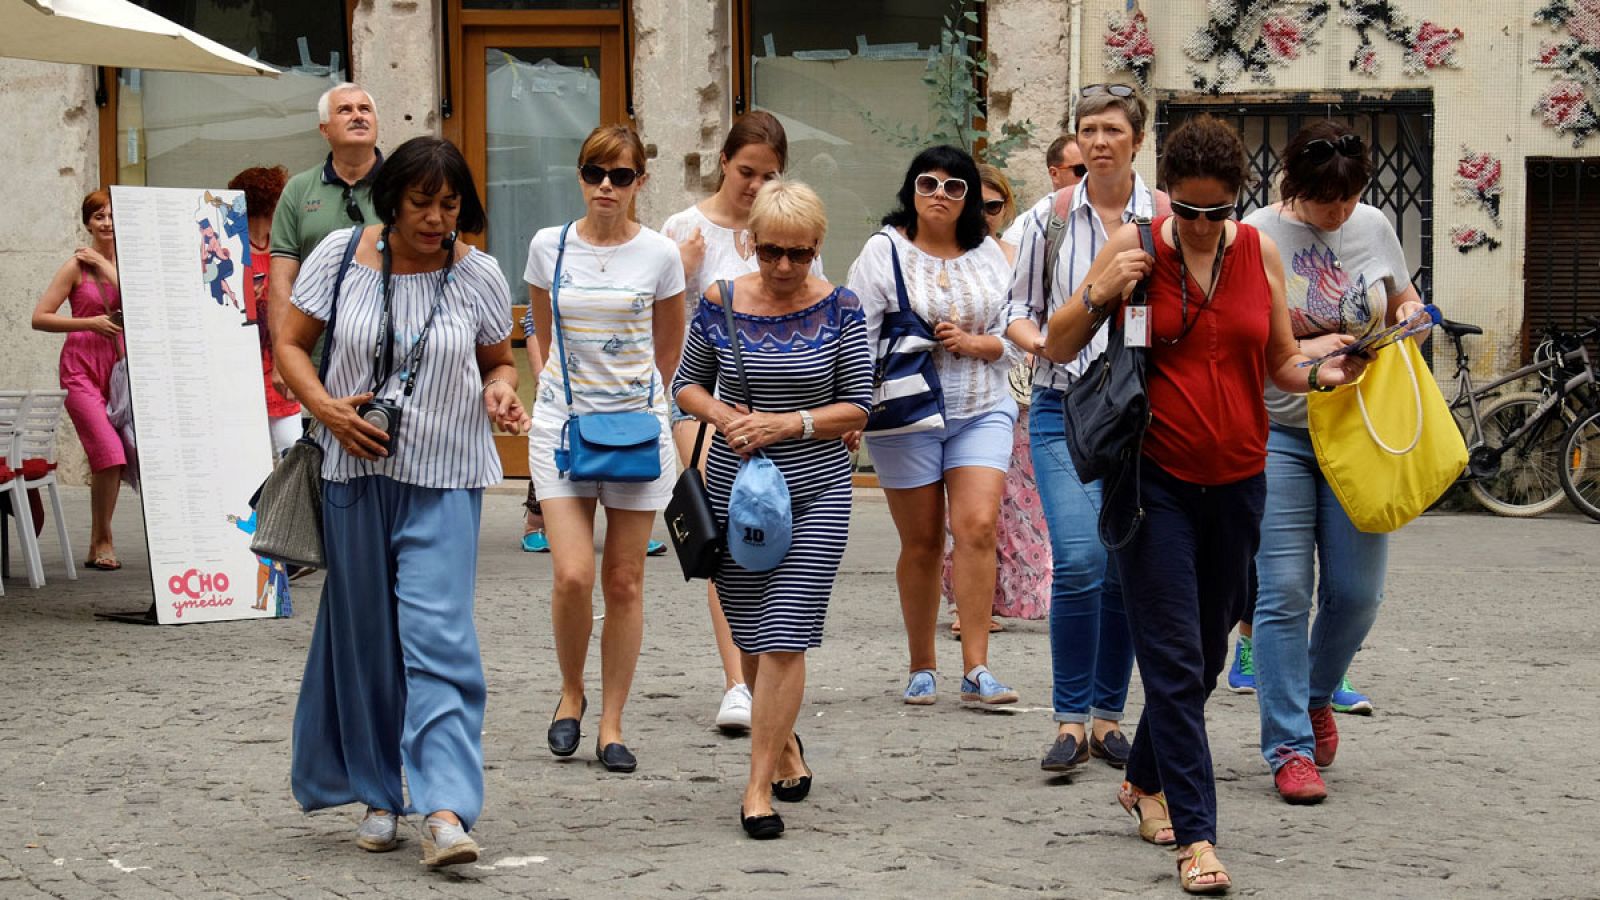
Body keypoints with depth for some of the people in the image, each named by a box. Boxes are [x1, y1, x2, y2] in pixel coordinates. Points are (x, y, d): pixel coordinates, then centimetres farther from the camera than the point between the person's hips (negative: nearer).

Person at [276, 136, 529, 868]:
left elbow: (498, 361, 14)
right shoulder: (341, 256, -1)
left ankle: (446, 809, -20)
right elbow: (290, 343, 5)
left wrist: (501, 394, -9)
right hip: (355, 470, 2)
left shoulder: (477, 274, 0)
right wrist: (327, 408, -12)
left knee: (436, 632, -14)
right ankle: (376, 794, 24)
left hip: (445, 481, -1)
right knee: (364, 635, 9)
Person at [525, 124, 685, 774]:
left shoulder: (660, 254, -1)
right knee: (573, 576, -11)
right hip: (561, 424, 0)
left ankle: (611, 725, 13)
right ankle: (571, 692, 15)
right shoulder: (549, 246, 1)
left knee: (624, 582, 4)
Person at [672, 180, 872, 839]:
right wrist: (725, 417, -9)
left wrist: (787, 423, -15)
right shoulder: (719, 304, 0)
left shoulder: (838, 309, -4)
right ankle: (784, 743, 37)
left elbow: (858, 408, -1)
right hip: (733, 487, 2)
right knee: (751, 636, 11)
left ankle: (760, 785, -6)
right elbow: (688, 384, 12)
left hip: (817, 493, -2)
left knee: (784, 638, -11)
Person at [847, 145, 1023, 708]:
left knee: (978, 526, -13)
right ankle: (922, 668, 18)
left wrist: (972, 342, -9)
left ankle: (976, 669, -11)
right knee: (922, 543, 4)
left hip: (981, 412, 2)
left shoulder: (989, 255, 9)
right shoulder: (885, 251, 0)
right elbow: (858, 334, -4)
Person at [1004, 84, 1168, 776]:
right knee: (1078, 561, -15)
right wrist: (1038, 339, -11)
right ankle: (1070, 720, -5)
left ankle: (1108, 716, 18)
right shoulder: (1050, 215, 5)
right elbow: (1020, 307, 11)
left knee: (1128, 570, 5)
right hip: (1064, 407, -1)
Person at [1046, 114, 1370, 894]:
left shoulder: (1259, 252, 3)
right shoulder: (1134, 246, -5)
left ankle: (1145, 779, 37)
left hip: (1236, 480, 4)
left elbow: (1282, 365, 10)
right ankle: (1196, 836, -8)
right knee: (1174, 657, -8)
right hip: (1154, 479, -4)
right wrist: (1098, 296, -19)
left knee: (1206, 654, 14)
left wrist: (1322, 375, -12)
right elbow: (1057, 348, -1)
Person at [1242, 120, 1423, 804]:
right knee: (1284, 593, -6)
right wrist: (1304, 351, -19)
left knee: (1356, 592, 4)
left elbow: (1402, 300, 22)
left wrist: (1412, 314, -1)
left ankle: (1316, 696, 33)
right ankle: (1289, 749, 1)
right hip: (1277, 433, -4)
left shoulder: (1374, 227, 6)